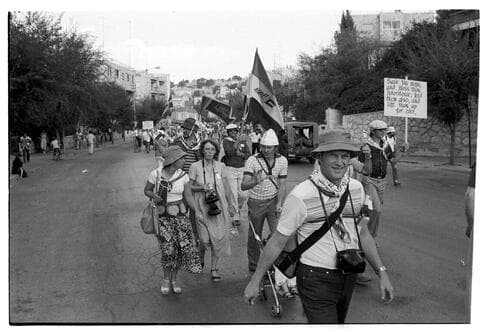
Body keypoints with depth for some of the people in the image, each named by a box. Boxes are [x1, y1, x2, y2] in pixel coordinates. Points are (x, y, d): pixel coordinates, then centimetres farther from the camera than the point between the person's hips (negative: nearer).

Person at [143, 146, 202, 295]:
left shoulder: (183, 175, -2)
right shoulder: (156, 173, -9)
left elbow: (188, 196, 5)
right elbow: (147, 190, 4)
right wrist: (154, 196, -18)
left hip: (180, 215, 3)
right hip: (162, 216, -3)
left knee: (183, 247, -3)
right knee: (168, 249, -8)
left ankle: (174, 280, 19)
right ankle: (166, 279, 18)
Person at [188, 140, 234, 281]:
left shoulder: (220, 166, 2)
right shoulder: (195, 166, -5)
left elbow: (226, 186, 11)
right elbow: (189, 187, 0)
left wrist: (228, 204, 13)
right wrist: (202, 187, -17)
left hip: (218, 206, 2)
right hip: (202, 207, -2)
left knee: (218, 238, 1)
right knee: (204, 239, -3)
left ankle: (214, 268, 15)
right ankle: (200, 261, 29)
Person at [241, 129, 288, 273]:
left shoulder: (282, 161, -5)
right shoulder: (252, 160, -15)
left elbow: (282, 185, 0)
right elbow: (243, 186, -22)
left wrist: (279, 203, -13)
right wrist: (256, 181, -42)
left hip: (273, 201, 2)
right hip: (256, 202, -1)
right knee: (254, 236, 8)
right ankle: (253, 265, 27)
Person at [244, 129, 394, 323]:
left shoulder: (356, 189, -1)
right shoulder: (301, 196, -20)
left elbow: (363, 234, 11)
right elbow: (277, 242, -12)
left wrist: (382, 272, 7)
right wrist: (255, 281, -5)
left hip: (348, 278, 6)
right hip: (316, 281, -6)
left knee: (338, 322, 24)